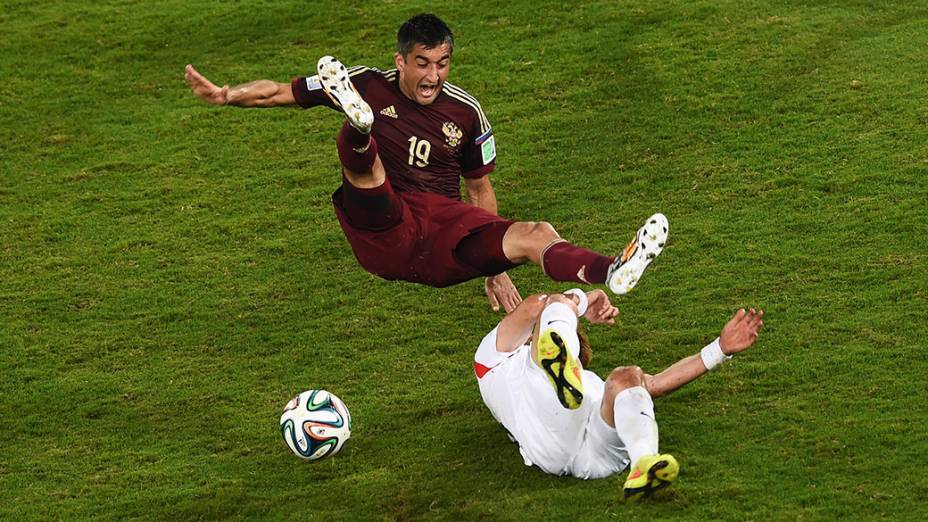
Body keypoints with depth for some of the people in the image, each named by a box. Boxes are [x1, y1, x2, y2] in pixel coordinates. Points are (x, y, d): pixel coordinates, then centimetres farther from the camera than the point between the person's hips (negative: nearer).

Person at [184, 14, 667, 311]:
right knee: (357, 150, -28)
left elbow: (479, 188, 20)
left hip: (444, 242, 2)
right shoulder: (369, 86, 4)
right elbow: (281, 92, 5)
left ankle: (611, 272, -47)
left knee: (536, 234, -24)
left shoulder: (465, 113, 10)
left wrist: (493, 264, 19)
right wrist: (226, 94, -12)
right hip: (383, 236, -2)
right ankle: (358, 122, -64)